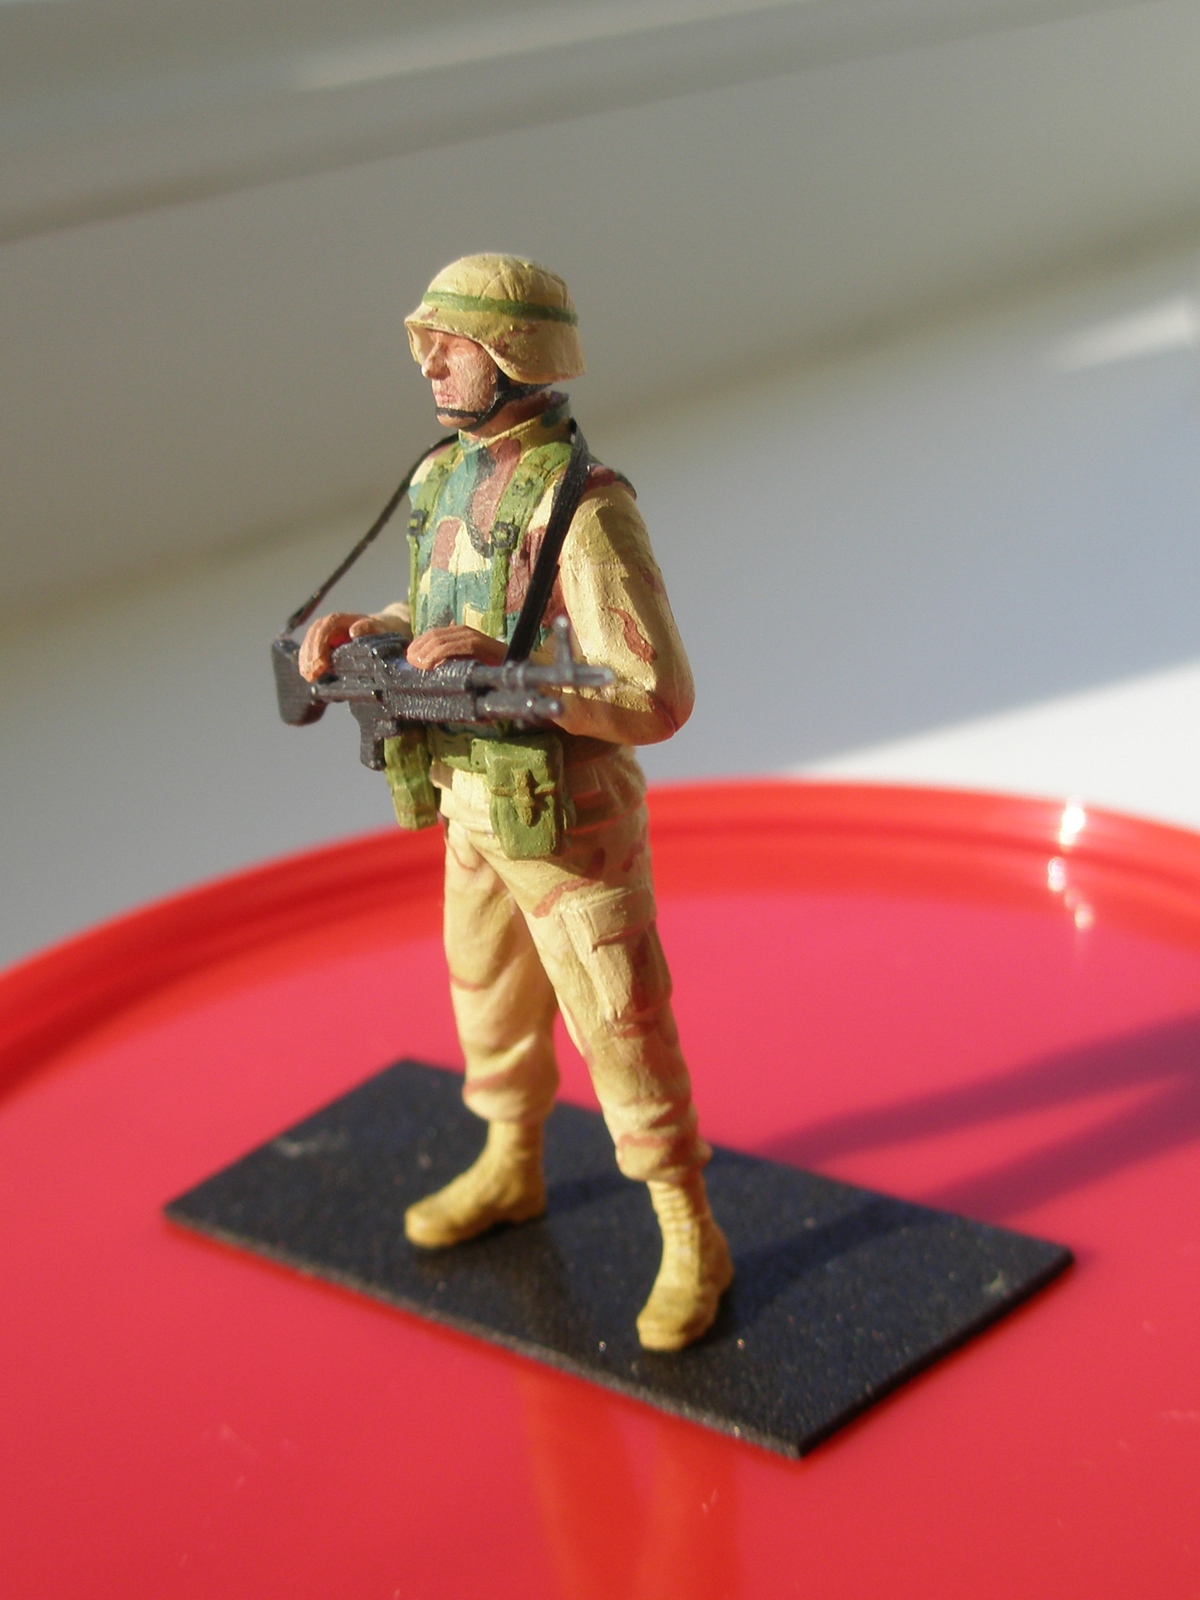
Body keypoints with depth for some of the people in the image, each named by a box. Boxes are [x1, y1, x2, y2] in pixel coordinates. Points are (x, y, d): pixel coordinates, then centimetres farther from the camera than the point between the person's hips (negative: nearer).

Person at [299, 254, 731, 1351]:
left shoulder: (587, 511, -28)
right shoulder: (449, 479, 0)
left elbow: (659, 702, -29)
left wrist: (499, 666, -35)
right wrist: (355, 631, -5)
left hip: (571, 823, -8)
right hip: (477, 804, 8)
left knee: (621, 1035, 2)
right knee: (492, 997, 23)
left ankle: (692, 1244, 20)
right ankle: (511, 1173, 46)